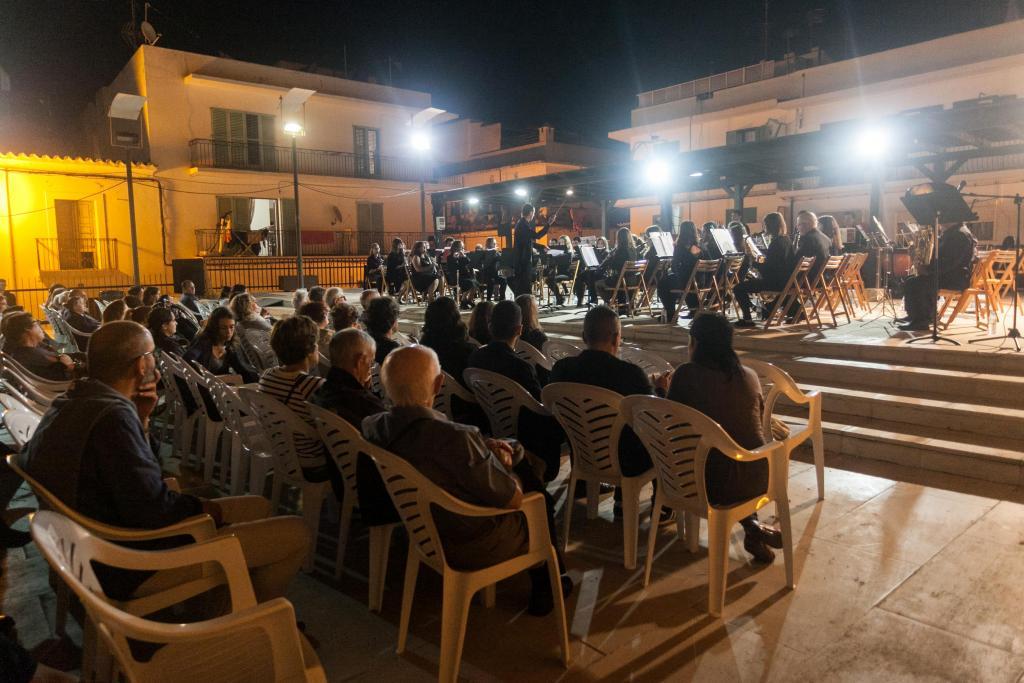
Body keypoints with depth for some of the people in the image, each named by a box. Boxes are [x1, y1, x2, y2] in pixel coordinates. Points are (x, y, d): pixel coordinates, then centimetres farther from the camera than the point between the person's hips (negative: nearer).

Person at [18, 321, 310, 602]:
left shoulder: (67, 404, 4)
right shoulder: (113, 416, -27)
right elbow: (153, 510, -30)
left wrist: (141, 417, 1)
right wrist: (205, 507, -10)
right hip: (132, 568, -10)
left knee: (257, 506, 18)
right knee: (295, 534, -9)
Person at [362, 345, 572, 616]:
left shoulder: (373, 428, -17)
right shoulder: (455, 439, -39)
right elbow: (514, 499, -24)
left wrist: (482, 446, -3)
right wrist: (501, 463, -5)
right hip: (475, 548, -6)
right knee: (541, 501, 22)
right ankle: (545, 589, 41)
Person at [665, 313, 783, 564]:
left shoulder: (686, 374, -8)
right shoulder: (750, 376, 3)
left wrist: (662, 389, 21)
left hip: (711, 483, -3)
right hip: (758, 479, 3)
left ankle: (752, 527, 16)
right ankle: (753, 526, 26)